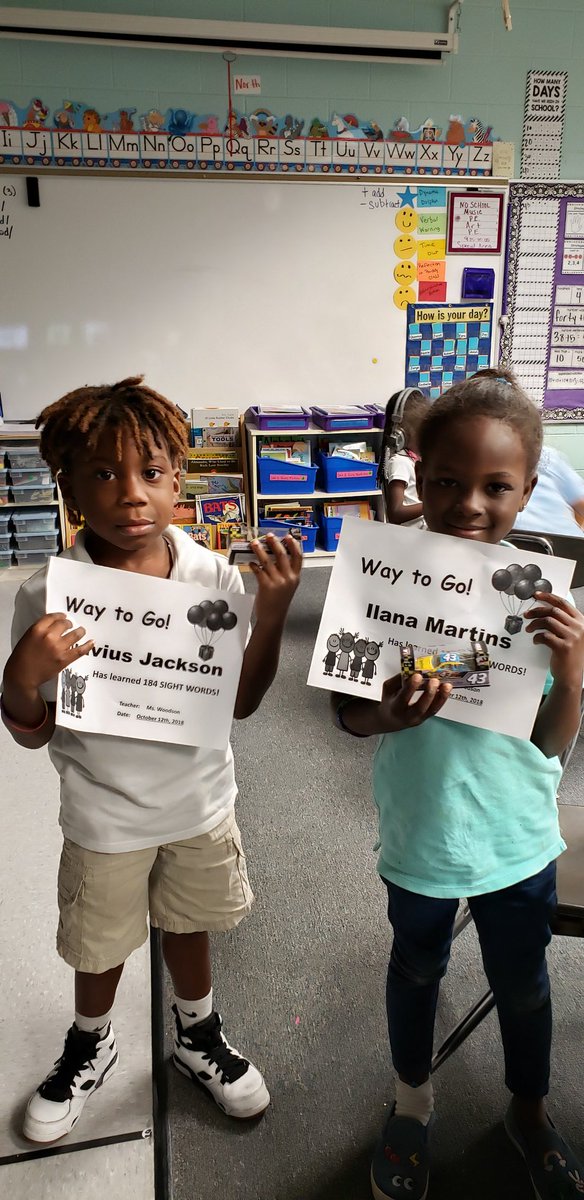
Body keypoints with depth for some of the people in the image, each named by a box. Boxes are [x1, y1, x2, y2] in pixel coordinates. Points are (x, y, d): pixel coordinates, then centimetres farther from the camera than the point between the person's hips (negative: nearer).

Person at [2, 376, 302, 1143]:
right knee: (100, 946, 22)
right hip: (104, 816, -1)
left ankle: (199, 1037, 55)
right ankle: (90, 1047, 55)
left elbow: (241, 702, -8)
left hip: (201, 801, 2)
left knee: (189, 925, 25)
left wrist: (272, 608, -21)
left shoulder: (213, 577, -16)